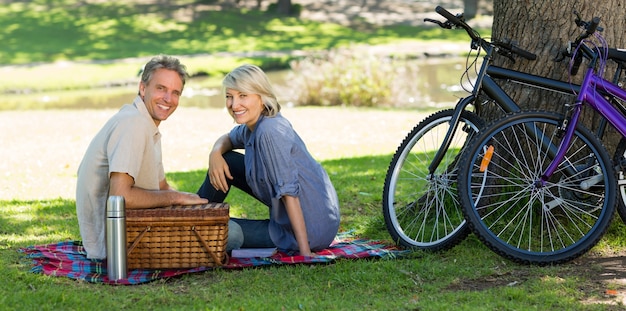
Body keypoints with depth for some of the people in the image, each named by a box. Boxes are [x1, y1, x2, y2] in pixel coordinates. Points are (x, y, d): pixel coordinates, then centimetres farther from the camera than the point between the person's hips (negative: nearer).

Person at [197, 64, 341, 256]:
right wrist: (216, 153, -1)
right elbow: (228, 139, 23)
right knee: (225, 162, 9)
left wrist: (304, 250, -27)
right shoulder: (251, 127, 1)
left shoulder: (270, 131, -24)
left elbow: (289, 191, -26)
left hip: (310, 230, -9)